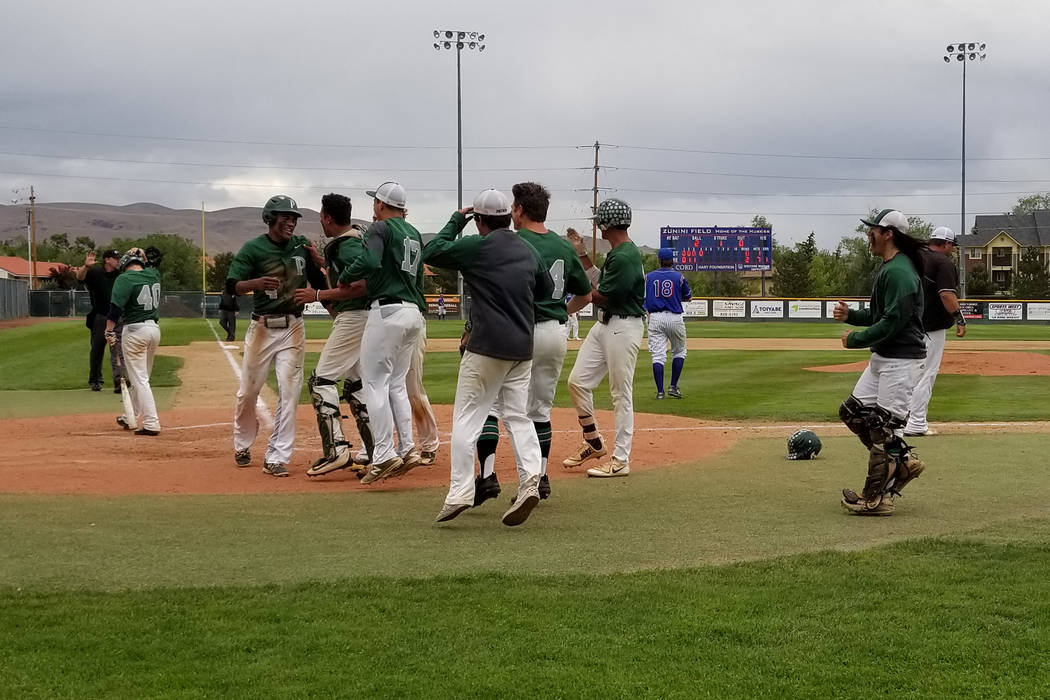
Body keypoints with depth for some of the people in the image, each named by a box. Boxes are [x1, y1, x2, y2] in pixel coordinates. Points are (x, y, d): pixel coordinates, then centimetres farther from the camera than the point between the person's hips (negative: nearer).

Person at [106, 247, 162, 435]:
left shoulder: (125, 279, -10)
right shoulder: (154, 275, 8)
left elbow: (115, 308, -19)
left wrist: (109, 331, -14)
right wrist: (141, 257, 30)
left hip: (135, 330, -7)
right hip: (154, 329, 7)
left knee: (139, 379, -4)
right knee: (141, 376, 20)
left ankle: (151, 424, -11)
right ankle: (130, 418, 33)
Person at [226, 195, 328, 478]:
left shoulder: (302, 246, 5)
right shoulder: (253, 249, -6)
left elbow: (321, 286, 9)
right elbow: (231, 286, -14)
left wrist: (318, 264, -11)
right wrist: (256, 282, -33)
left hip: (293, 329, 2)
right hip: (262, 327, -2)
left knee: (289, 393, -6)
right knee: (248, 392, 7)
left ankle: (276, 458, -1)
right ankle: (243, 445, 31)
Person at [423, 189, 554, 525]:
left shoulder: (477, 247, -9)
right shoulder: (528, 250, 10)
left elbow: (432, 253, 2)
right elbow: (546, 289, 23)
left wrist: (456, 221, 10)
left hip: (486, 347, -6)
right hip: (523, 346, 6)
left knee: (467, 417, -1)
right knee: (518, 416, 11)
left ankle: (460, 493, -7)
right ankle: (530, 481, -6)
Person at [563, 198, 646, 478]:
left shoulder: (626, 256, -19)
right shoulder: (616, 253, 13)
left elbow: (603, 296, -19)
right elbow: (601, 283, 21)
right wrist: (582, 254, 22)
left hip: (623, 326, -10)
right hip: (604, 323, 10)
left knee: (621, 394, -3)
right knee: (578, 381, 9)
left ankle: (620, 460, 3)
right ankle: (593, 443, 22)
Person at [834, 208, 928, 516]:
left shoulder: (899, 272, -19)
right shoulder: (888, 268, 14)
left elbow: (893, 321, -25)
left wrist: (856, 339, -15)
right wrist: (851, 315, 7)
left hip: (901, 360, -11)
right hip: (883, 357, 11)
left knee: (884, 425, -6)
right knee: (853, 411, 14)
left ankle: (876, 497, 0)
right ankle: (902, 460, 20)